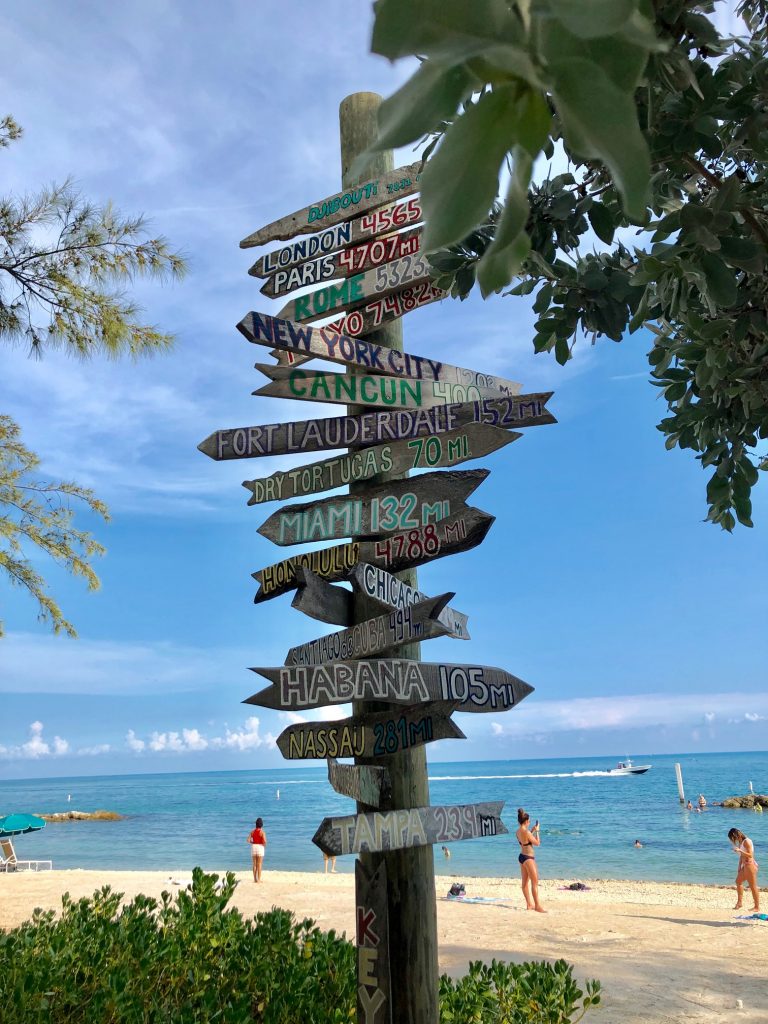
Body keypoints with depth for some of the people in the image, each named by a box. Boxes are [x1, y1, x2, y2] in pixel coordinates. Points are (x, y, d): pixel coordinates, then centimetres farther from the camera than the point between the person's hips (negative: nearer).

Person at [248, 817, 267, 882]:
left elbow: (248, 840, -3)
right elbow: (264, 841, -19)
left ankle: (255, 879, 16)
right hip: (260, 847, -4)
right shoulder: (262, 832, -10)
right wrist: (265, 845, 3)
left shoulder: (253, 831, 3)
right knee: (259, 865, 3)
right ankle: (259, 879, 2)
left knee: (254, 864, 13)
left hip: (253, 847, 4)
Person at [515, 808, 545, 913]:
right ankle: (537, 905, 2)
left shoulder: (518, 832, 3)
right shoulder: (526, 832, -23)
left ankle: (529, 904, 24)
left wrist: (532, 831, 16)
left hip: (522, 856, 9)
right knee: (535, 882, -1)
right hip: (528, 858, -9)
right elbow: (537, 843, -12)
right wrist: (536, 831, -3)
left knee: (525, 882, 15)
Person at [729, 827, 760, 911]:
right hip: (745, 866, 10)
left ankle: (757, 906, 5)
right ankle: (739, 903, 20)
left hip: (750, 865, -10)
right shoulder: (740, 842, 11)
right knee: (738, 882, 14)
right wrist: (739, 867, 12)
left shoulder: (746, 841, -15)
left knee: (753, 886, -3)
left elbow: (750, 855, -20)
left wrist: (739, 850, -29)